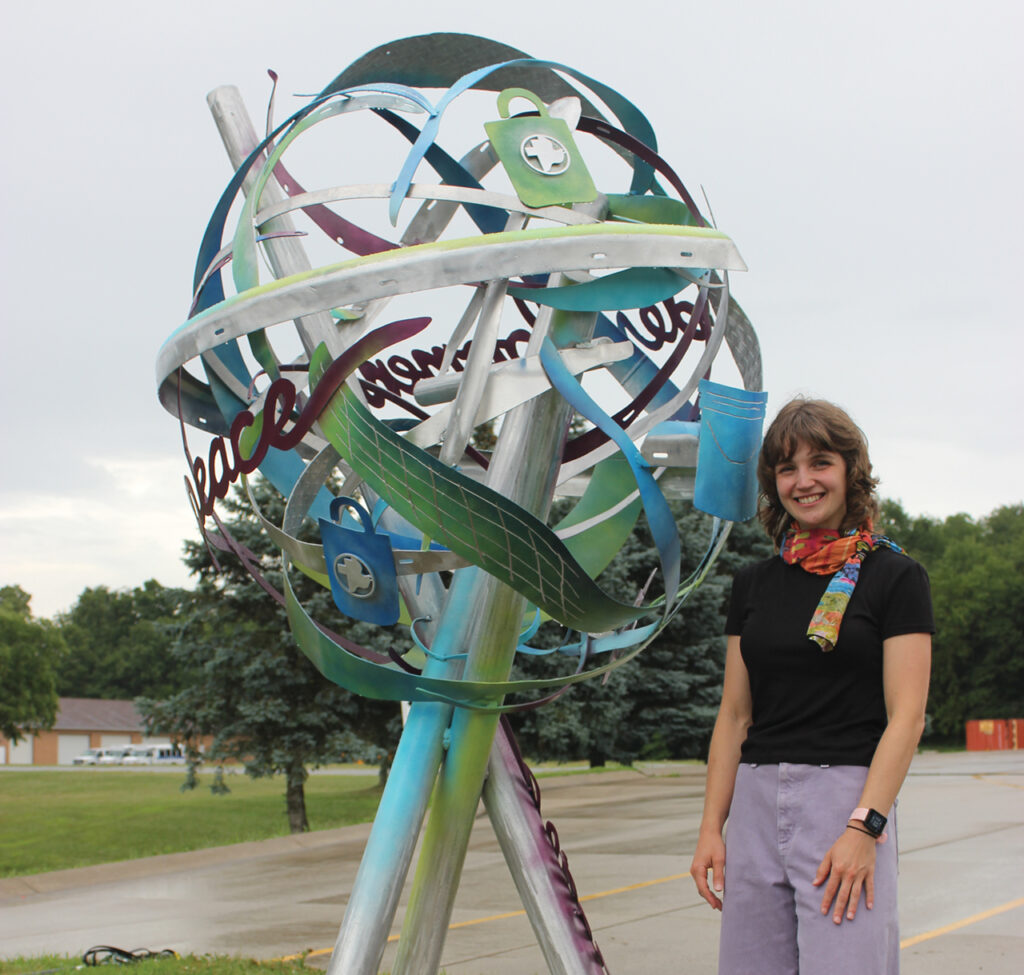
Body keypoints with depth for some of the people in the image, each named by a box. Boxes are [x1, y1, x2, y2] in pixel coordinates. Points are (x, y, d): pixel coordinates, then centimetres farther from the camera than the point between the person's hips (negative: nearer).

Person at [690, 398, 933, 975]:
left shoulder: (894, 576, -1)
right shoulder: (754, 583, 13)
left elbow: (907, 717, -7)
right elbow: (735, 715, 13)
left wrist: (863, 827, -16)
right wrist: (712, 827, 5)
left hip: (847, 793, -4)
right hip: (757, 802, 5)